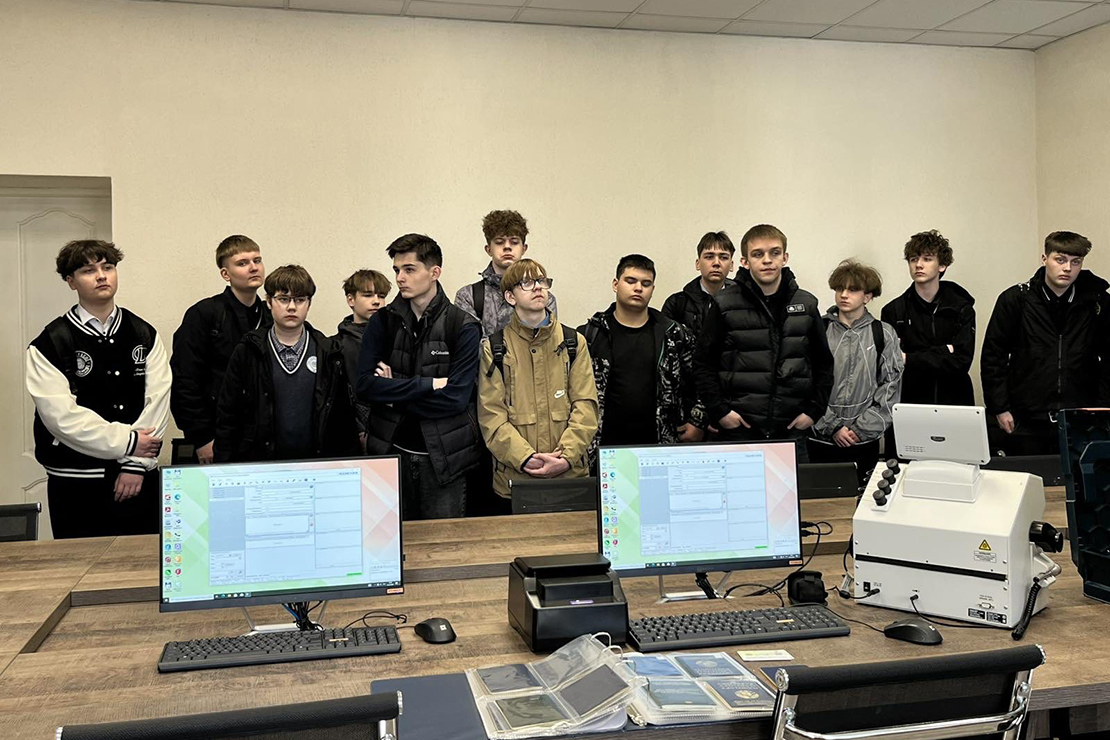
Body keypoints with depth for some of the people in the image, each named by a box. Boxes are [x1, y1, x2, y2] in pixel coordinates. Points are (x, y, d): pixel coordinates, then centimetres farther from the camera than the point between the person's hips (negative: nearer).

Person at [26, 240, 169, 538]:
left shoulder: (145, 335, 6)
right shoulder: (50, 344, -3)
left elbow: (157, 399, -2)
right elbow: (61, 415, -12)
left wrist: (137, 463, -10)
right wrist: (128, 442, -11)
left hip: (140, 479, 2)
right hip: (76, 482, -2)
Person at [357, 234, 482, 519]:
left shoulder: (463, 327, -6)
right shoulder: (382, 322, 3)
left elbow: (456, 397, -15)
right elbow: (364, 386, -8)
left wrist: (394, 392, -9)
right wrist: (429, 384, -15)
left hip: (443, 456, -2)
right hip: (391, 452, 2)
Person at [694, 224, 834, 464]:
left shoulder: (806, 305, 8)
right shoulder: (724, 307, 0)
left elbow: (824, 363, 13)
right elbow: (703, 363, 1)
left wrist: (814, 410, 4)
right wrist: (719, 410, -6)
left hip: (792, 430, 2)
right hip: (739, 429, -2)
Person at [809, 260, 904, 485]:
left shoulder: (883, 334, 3)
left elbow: (891, 387, 0)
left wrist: (862, 428, -7)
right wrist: (832, 426, -9)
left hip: (865, 441, 1)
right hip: (821, 439, -1)